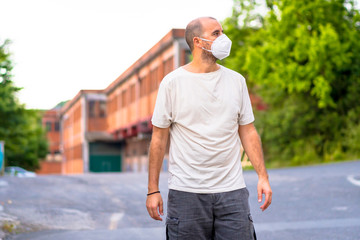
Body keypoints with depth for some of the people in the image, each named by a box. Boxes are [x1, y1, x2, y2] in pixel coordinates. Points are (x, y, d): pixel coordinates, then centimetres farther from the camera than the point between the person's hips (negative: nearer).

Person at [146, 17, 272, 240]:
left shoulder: (236, 80, 9)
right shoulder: (173, 82, -2)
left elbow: (248, 131, 11)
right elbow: (159, 137, 0)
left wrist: (263, 175, 2)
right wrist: (153, 190, -2)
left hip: (232, 190, 3)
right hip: (186, 193, -2)